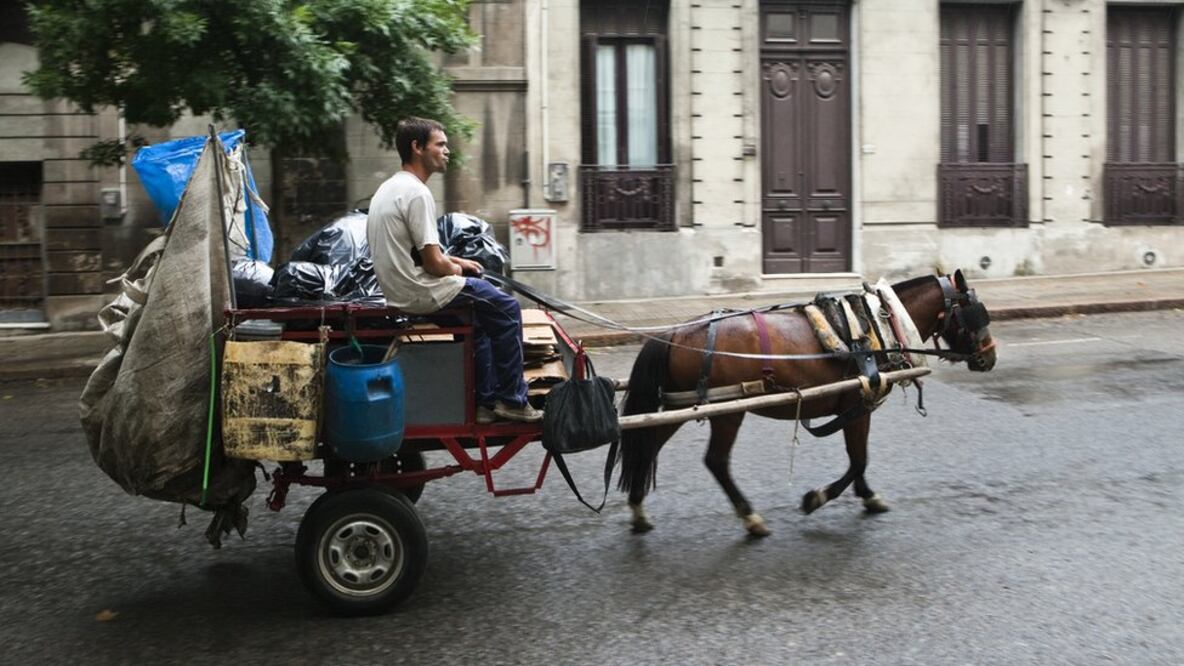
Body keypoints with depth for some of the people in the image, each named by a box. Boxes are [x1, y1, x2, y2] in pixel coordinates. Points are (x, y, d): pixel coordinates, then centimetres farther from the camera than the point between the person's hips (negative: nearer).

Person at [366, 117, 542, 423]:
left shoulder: (389, 188, 13)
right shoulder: (416, 193, -20)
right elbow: (433, 264, -22)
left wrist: (454, 261, 13)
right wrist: (456, 269, -1)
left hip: (397, 290, 11)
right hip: (419, 293, -10)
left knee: (480, 314, 25)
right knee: (507, 309, 0)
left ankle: (486, 401, 25)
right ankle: (512, 400, 6)